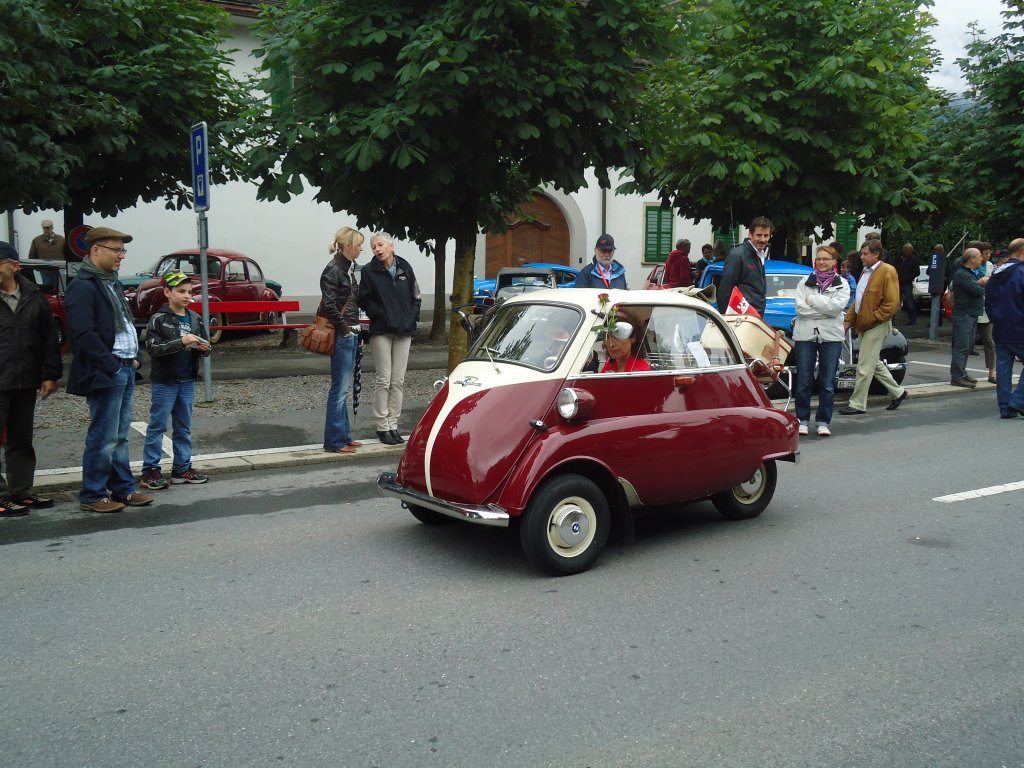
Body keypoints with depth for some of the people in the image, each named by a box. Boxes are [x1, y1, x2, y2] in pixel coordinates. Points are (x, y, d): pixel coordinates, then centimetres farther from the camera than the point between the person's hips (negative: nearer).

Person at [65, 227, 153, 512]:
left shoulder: (112, 283, 18)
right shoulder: (82, 287, -12)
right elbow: (84, 335, -19)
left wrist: (135, 358, 12)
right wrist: (113, 367, -17)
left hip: (125, 371, 9)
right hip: (104, 374, -9)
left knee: (119, 436, 14)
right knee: (103, 438, -3)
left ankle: (123, 489, 21)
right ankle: (93, 496, 7)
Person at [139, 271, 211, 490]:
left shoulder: (195, 319, 7)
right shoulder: (158, 319, -8)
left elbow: (205, 347, 13)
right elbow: (152, 347, -17)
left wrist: (204, 347, -11)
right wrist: (180, 342, -25)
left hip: (187, 382, 5)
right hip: (164, 382, -5)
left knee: (184, 428, 11)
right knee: (157, 427, 1)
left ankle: (182, 468, 19)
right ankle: (150, 471, 6)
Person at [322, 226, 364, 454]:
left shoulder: (349, 267, 14)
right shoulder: (333, 270, -14)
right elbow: (329, 305, -19)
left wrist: (355, 329, 16)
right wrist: (344, 328, -13)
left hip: (350, 334, 9)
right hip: (341, 335, -9)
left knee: (344, 387, 14)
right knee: (340, 388, -5)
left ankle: (343, 435, 21)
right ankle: (335, 441, 1)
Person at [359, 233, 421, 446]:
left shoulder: (405, 268, 7)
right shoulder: (369, 271, -2)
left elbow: (415, 296, 14)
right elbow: (364, 300, 0)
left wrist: (412, 317, 3)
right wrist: (378, 315, -10)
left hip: (404, 332, 3)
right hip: (381, 332, -3)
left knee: (398, 381, 6)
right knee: (383, 380, -3)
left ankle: (393, 424, 14)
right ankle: (383, 427, 5)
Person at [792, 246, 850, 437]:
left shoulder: (842, 284, 7)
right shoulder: (805, 282, 9)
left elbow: (838, 305, -11)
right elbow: (800, 307, -6)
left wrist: (812, 300, -9)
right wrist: (826, 309, -10)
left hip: (831, 337, 0)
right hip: (805, 335, 0)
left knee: (827, 383, 2)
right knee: (803, 381, 2)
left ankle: (824, 421, 10)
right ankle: (802, 420, 11)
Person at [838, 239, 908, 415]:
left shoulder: (887, 272, -12)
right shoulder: (866, 271, 15)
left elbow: (892, 303, -17)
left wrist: (872, 318, -17)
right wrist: (849, 321, 13)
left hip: (877, 326, -9)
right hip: (864, 326, 9)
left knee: (864, 366, -6)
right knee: (875, 363, 17)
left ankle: (858, 404, 2)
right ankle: (898, 392, 31)